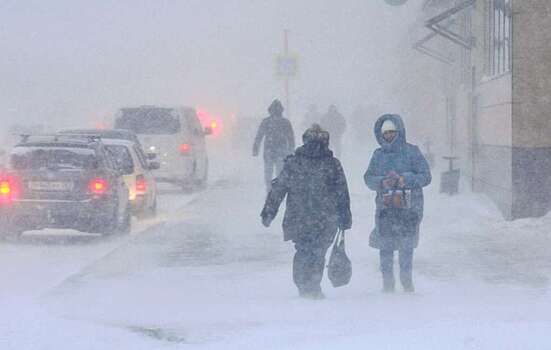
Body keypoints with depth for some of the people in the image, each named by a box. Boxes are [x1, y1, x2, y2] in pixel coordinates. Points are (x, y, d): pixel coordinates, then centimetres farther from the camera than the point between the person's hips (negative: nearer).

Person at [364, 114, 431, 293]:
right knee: (385, 245, -1)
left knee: (407, 245, 1)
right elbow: (368, 178, 8)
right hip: (385, 206, 2)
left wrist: (405, 180, -15)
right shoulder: (378, 155, 10)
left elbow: (425, 177, -2)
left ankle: (407, 279, 15)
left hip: (408, 206, -2)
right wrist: (382, 182, -12)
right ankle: (387, 281, 8)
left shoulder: (412, 152, 1)